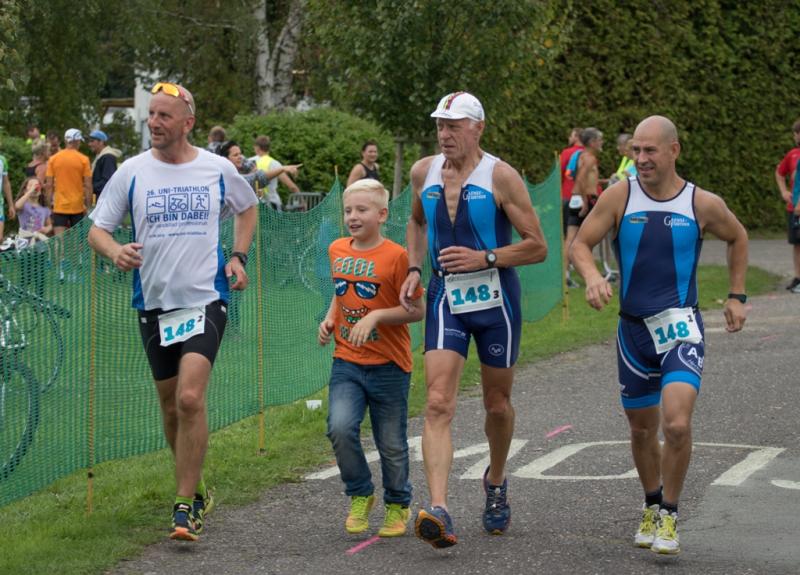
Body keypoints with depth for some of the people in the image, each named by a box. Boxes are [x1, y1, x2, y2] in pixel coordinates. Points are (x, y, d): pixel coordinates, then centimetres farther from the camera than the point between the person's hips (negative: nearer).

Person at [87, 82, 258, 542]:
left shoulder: (219, 169, 0)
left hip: (206, 300, -2)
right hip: (154, 301, 2)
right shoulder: (132, 172, -1)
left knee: (190, 399, -18)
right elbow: (97, 229, 2)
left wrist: (239, 256, 6)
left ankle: (184, 507, -12)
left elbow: (248, 208, 20)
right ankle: (197, 491, 31)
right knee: (171, 407, 11)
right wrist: (115, 251, -21)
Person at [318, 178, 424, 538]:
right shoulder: (337, 251, 6)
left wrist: (375, 316, -21)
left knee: (391, 444, 7)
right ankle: (360, 496, 5)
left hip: (388, 366, -4)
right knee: (340, 427, -17)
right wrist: (330, 319, 7)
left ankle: (397, 505, 30)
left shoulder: (396, 256, -11)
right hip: (346, 362, 4)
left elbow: (417, 310, -10)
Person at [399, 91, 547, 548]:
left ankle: (496, 484, 41)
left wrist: (485, 258, -20)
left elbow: (537, 247, -9)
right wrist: (414, 269, 10)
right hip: (446, 297, 2)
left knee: (497, 406, 13)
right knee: (438, 404, -15)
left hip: (496, 299, -2)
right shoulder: (424, 172, 4)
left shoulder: (500, 176, -10)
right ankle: (439, 511, -25)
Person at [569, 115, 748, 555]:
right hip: (633, 328, 2)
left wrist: (737, 296, 13)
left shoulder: (703, 204, -5)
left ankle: (669, 515, -1)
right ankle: (652, 507, 39)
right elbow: (580, 244, -3)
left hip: (681, 326, -2)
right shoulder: (620, 196, -4)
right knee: (642, 429, 14)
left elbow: (737, 238, 16)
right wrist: (592, 276, -24)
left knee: (677, 424, -20)